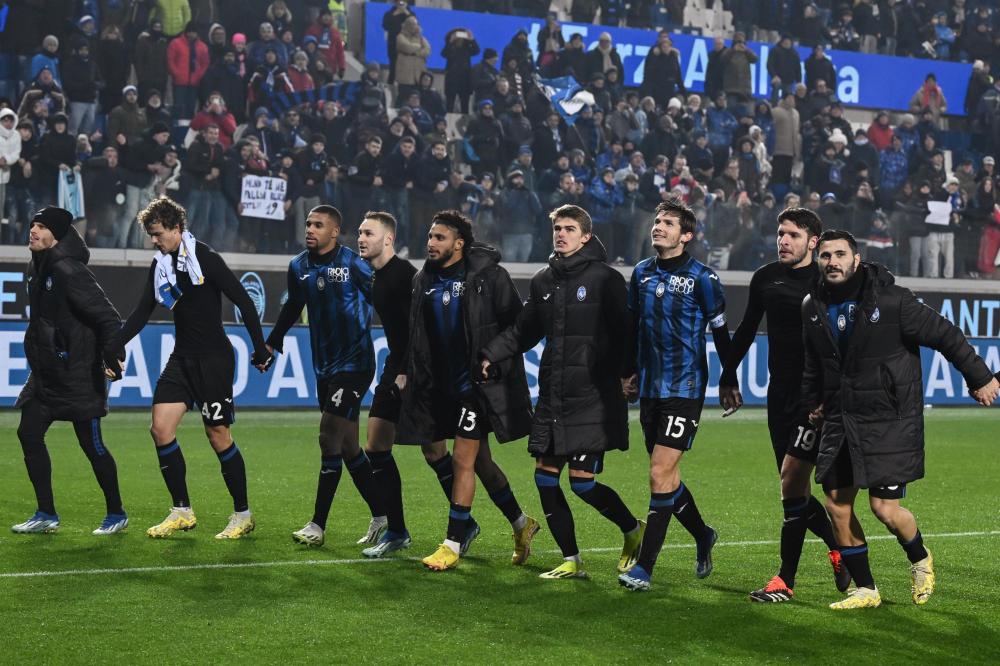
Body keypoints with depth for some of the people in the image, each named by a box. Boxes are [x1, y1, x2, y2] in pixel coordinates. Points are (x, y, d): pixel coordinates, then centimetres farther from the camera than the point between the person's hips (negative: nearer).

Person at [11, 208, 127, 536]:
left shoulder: (69, 271, -18)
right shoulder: (36, 270, 10)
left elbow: (107, 316, -22)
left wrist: (112, 357, -27)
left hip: (78, 374, -9)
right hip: (46, 372, 9)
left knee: (91, 445, 0)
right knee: (29, 434, 4)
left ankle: (117, 514, 14)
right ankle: (46, 515, 12)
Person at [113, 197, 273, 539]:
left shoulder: (205, 258, -12)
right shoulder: (160, 264, 9)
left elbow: (244, 301, -11)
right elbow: (141, 313, 13)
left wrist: (260, 350, -10)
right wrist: (114, 348, 3)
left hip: (214, 358, -7)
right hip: (182, 357, 7)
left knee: (218, 435, -4)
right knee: (161, 427, -4)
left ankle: (243, 514, 9)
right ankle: (182, 512, 8)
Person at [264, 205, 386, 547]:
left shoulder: (353, 263, -11)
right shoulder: (299, 267, 7)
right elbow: (292, 307, 23)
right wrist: (271, 343, 24)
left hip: (354, 362, -6)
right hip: (324, 366, 6)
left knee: (329, 438, -11)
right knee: (348, 447, 8)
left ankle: (318, 526, -6)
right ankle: (382, 517, 19)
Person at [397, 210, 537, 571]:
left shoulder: (489, 276, -10)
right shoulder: (423, 281, 8)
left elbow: (517, 325, -7)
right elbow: (418, 337, 15)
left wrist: (496, 362, -11)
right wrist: (410, 375, 8)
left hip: (479, 384, -7)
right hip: (444, 387, 7)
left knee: (463, 460, -8)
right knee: (480, 460, 14)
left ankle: (453, 544, -1)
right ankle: (521, 523, 32)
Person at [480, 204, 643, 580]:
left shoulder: (606, 279, -5)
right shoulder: (544, 281, 13)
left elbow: (625, 332, -7)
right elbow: (523, 331, 19)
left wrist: (626, 373, -20)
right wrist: (489, 355, 7)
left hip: (592, 397, -6)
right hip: (552, 395, 7)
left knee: (582, 482, -9)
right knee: (545, 477, 3)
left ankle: (633, 530, 19)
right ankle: (571, 562, 15)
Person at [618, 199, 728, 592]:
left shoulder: (701, 278, -6)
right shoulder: (641, 273, 10)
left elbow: (720, 331, -2)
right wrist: (630, 372, 20)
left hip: (684, 389, -6)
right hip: (650, 388, 6)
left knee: (660, 474, -12)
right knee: (666, 477, 12)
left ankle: (645, 567, -8)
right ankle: (703, 537, 36)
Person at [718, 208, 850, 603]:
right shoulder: (765, 278, 9)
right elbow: (747, 329, 21)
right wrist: (728, 376, 23)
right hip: (780, 394, 6)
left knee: (791, 482, -11)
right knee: (797, 491, 7)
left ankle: (786, 581, -4)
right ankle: (840, 548, 29)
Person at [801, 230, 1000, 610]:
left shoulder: (891, 300, -14)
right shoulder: (814, 307, 4)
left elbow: (945, 335, -6)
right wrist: (812, 402, 25)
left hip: (890, 421, -5)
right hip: (840, 420, 6)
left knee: (885, 508, -8)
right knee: (837, 507, 3)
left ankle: (920, 560, 25)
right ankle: (865, 590, 19)